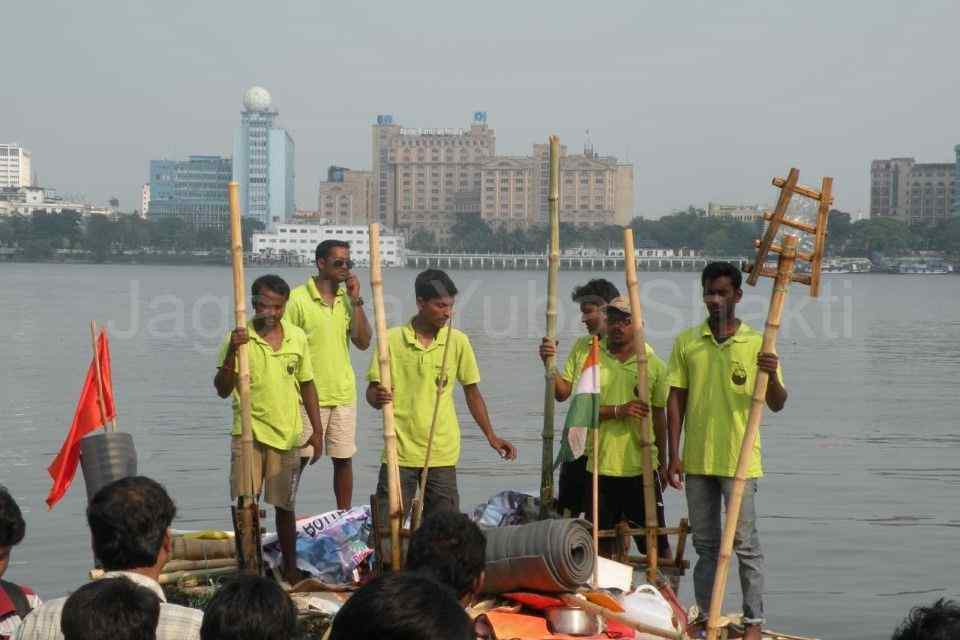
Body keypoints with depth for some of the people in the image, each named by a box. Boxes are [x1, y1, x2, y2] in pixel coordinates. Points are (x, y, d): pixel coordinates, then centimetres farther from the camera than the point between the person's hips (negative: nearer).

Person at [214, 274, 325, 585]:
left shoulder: (297, 337, 4)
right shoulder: (239, 337, -6)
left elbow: (307, 385, 12)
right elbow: (222, 390, -8)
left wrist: (317, 430, 9)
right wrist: (231, 352, -23)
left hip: (287, 435, 2)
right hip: (248, 433, -2)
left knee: (285, 506, 11)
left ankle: (290, 569, 23)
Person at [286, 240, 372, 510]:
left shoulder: (348, 299, 8)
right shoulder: (298, 298, -9)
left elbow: (363, 342, 0)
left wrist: (356, 300, -6)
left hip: (343, 394, 5)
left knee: (344, 459, 9)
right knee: (298, 459, 1)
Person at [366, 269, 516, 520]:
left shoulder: (457, 341, 2)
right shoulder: (392, 339, -4)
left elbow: (472, 391, 12)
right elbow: (372, 391, 2)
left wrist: (491, 436, 8)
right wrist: (377, 397, -22)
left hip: (442, 454, 1)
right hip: (399, 452, -1)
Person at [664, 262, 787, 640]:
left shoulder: (757, 344, -1)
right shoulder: (686, 342, 5)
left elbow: (777, 404, -1)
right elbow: (676, 400, 6)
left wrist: (772, 375, -22)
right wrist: (674, 455, 1)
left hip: (739, 460, -3)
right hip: (697, 461, 3)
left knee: (745, 544, 0)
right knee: (705, 543, 12)